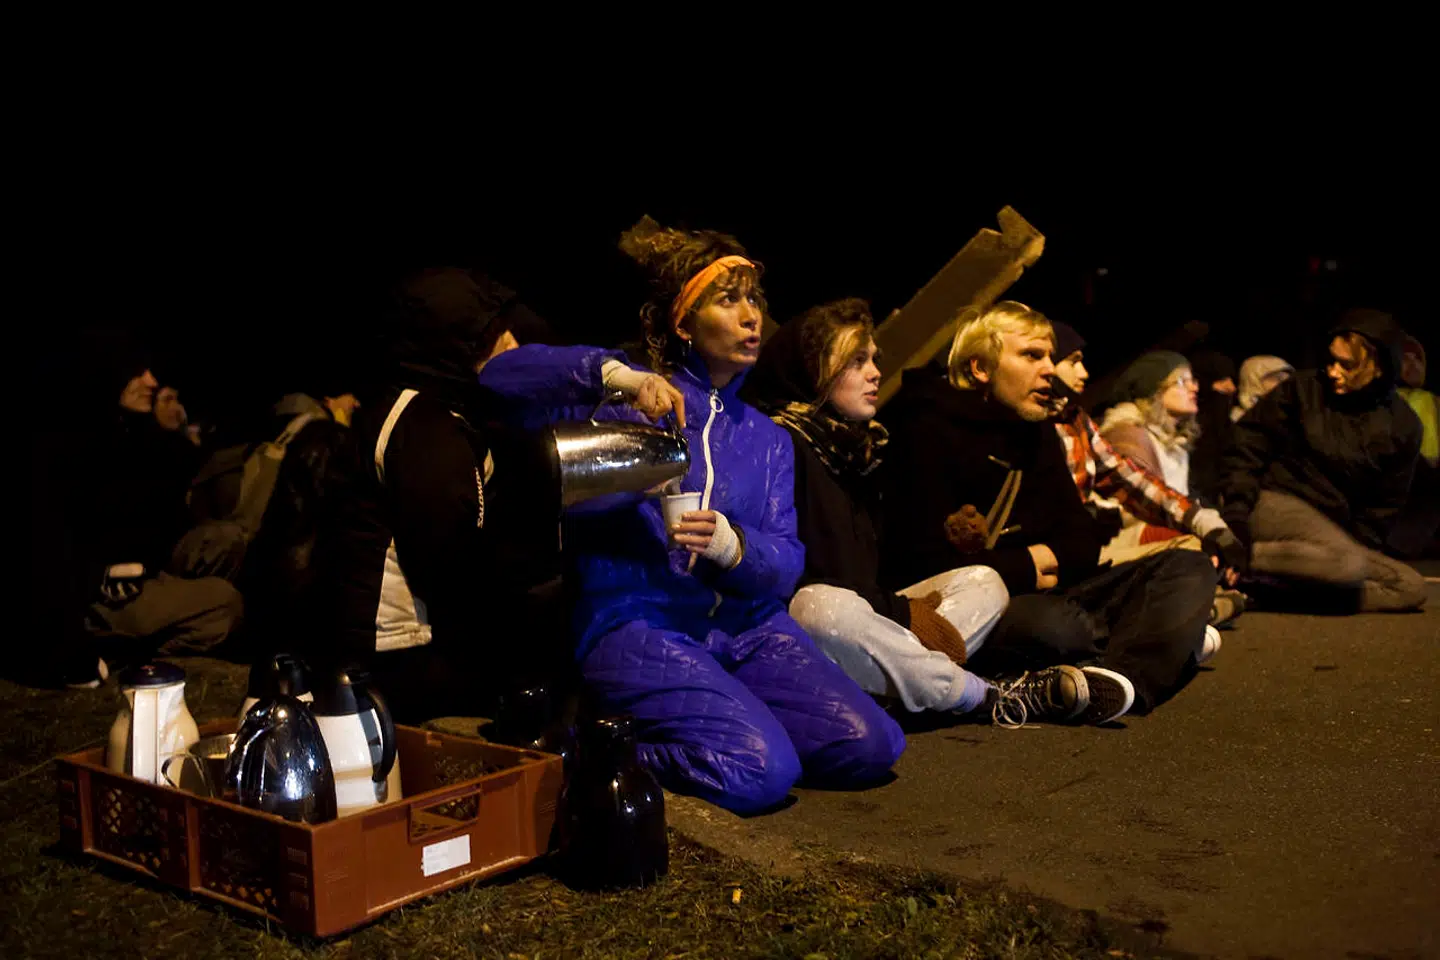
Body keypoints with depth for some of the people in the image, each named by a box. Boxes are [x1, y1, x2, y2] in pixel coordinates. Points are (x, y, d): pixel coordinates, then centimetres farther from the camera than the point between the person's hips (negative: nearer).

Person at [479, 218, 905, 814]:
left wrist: (731, 545, -18)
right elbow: (500, 373, -11)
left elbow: (787, 562, 5)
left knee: (871, 746, -12)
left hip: (746, 624, 6)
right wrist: (613, 374, -25)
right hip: (637, 623, -5)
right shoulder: (623, 402, 3)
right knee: (759, 773, -25)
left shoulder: (766, 439, 17)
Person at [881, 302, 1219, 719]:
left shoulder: (1035, 429, 15)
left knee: (1189, 570, -8)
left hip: (1041, 596, 9)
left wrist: (1047, 558, -9)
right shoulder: (929, 431, -10)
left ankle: (1124, 677, -38)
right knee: (1051, 623, -42)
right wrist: (1028, 570, -9)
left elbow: (1082, 538, 15)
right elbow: (924, 566, -18)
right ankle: (1173, 635, -11)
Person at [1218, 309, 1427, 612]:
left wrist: (1356, 546, -5)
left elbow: (1384, 503, 7)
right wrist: (1236, 514, -14)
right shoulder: (1303, 389, -4)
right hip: (1273, 503, -6)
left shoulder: (1403, 426, 3)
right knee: (1347, 565, -33)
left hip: (1331, 527, 6)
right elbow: (1247, 445, -4)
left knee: (1411, 588, -12)